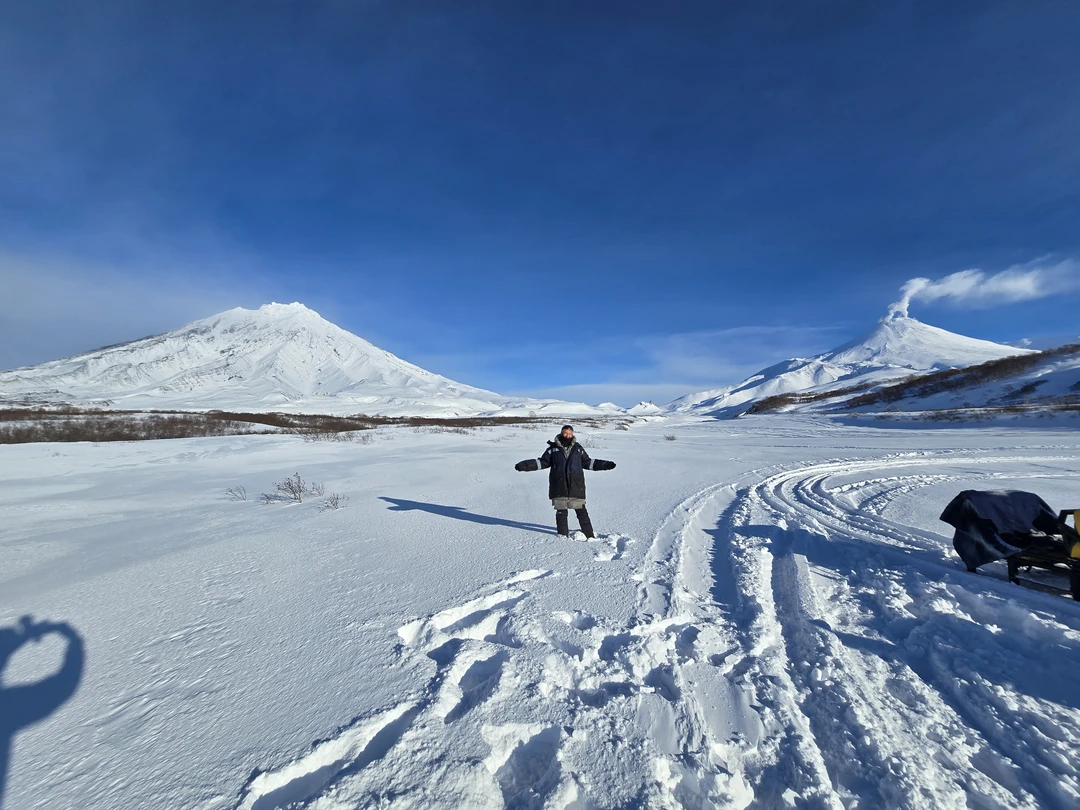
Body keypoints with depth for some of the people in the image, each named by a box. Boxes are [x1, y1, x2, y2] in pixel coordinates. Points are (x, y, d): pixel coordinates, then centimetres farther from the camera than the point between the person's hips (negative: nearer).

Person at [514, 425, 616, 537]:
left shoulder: (578, 448, 9)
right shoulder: (553, 448, 5)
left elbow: (587, 462, 18)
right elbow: (543, 462, 8)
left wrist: (606, 465, 16)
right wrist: (524, 465, -2)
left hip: (576, 486, 1)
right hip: (559, 487, 0)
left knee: (581, 511, 4)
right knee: (561, 512, 5)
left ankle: (589, 534, 17)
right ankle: (563, 535, 19)